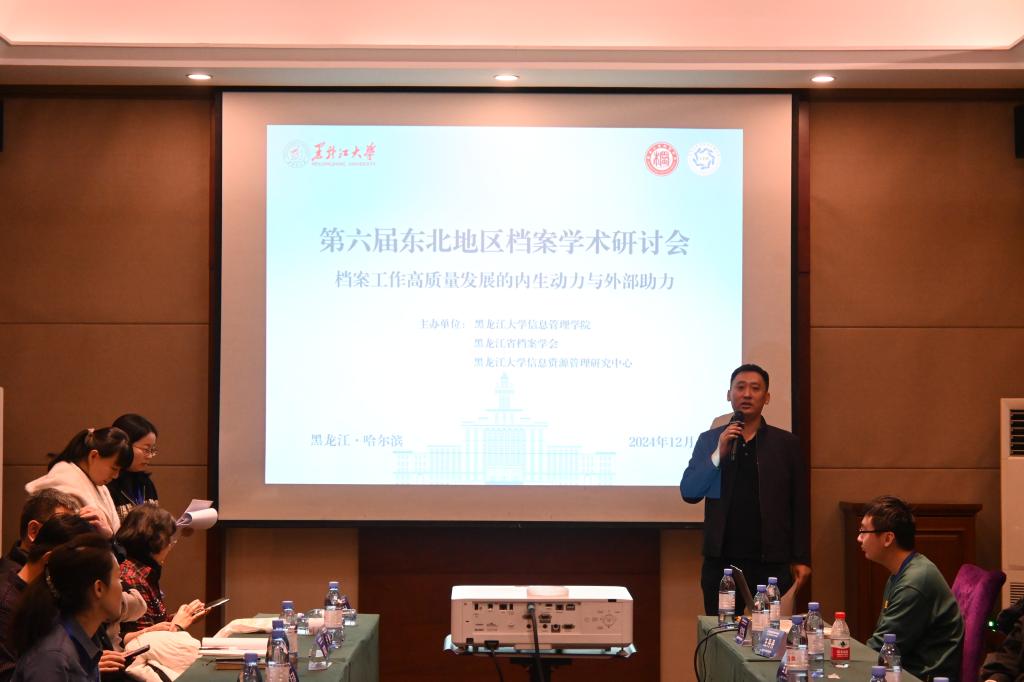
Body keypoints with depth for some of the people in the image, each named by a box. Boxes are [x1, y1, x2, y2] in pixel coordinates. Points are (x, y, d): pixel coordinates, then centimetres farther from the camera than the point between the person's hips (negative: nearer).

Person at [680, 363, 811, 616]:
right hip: (721, 561, 1)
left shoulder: (786, 443, 5)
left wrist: (801, 559, 0)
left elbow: (800, 505, 5)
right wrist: (718, 453, -11)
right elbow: (688, 493, 1)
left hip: (772, 564, -1)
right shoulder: (709, 440, 8)